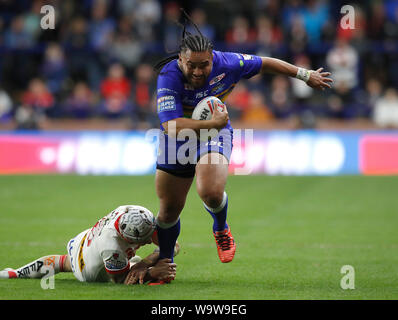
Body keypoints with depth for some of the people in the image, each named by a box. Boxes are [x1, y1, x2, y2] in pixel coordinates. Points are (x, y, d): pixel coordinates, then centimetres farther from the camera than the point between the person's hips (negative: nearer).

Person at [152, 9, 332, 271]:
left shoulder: (227, 63, -20)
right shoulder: (169, 76, -28)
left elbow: (265, 63, -1)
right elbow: (172, 127, -35)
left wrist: (306, 75, 8)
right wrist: (212, 123, -37)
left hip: (215, 134, 0)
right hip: (177, 141, 0)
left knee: (211, 192, -28)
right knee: (169, 211, 7)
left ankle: (221, 229, 8)